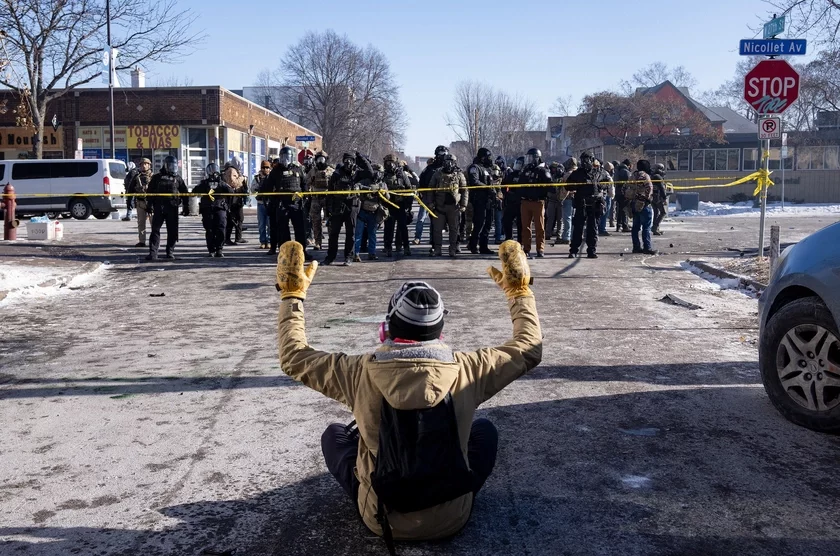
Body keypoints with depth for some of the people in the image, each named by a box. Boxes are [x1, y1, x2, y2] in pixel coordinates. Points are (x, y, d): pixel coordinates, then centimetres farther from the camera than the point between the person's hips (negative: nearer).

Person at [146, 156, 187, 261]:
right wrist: (149, 205, 0)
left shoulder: (178, 179, 11)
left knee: (172, 231, 3)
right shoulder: (157, 177, 7)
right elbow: (150, 192, 7)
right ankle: (152, 253, -7)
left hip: (173, 209, 1)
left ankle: (170, 252, 15)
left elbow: (185, 193, 13)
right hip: (159, 208, -1)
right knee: (155, 230, -5)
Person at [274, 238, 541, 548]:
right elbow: (529, 349, 0)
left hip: (380, 519, 0)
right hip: (452, 519, 1)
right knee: (484, 429, 24)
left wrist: (292, 293, 5)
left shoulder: (361, 373, -18)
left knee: (334, 433, 22)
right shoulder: (466, 370, -17)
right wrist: (519, 290, 10)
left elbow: (293, 356, -3)